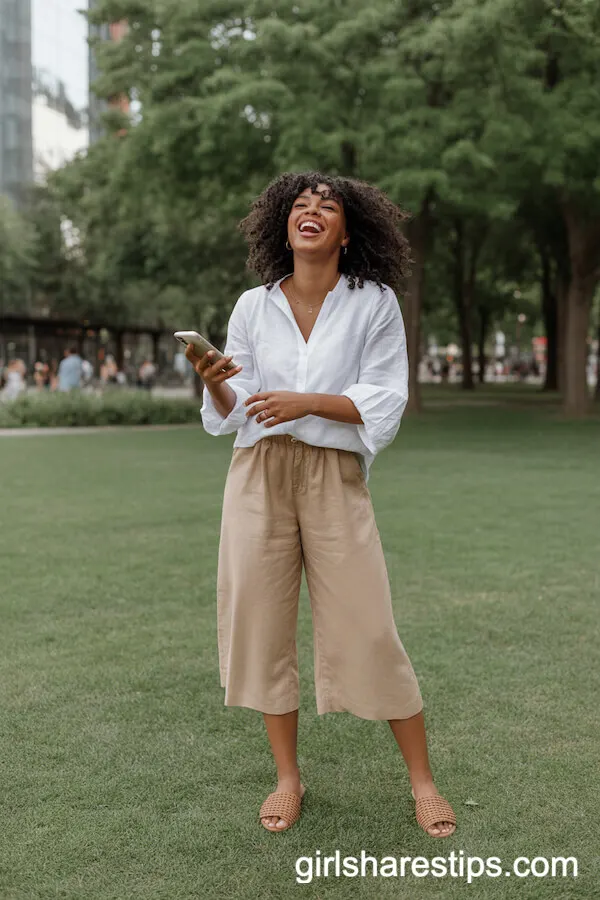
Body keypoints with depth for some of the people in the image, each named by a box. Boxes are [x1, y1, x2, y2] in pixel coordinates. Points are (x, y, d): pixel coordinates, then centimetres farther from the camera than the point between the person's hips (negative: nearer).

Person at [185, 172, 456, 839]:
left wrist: (307, 402, -16)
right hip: (259, 473, 3)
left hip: (336, 476, -2)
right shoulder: (253, 307, 8)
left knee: (368, 629, -3)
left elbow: (384, 403, -4)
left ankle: (422, 781, 14)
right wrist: (212, 381, -12)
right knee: (261, 622, 4)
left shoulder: (375, 304, 2)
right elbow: (230, 413, 10)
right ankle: (287, 780, 21)